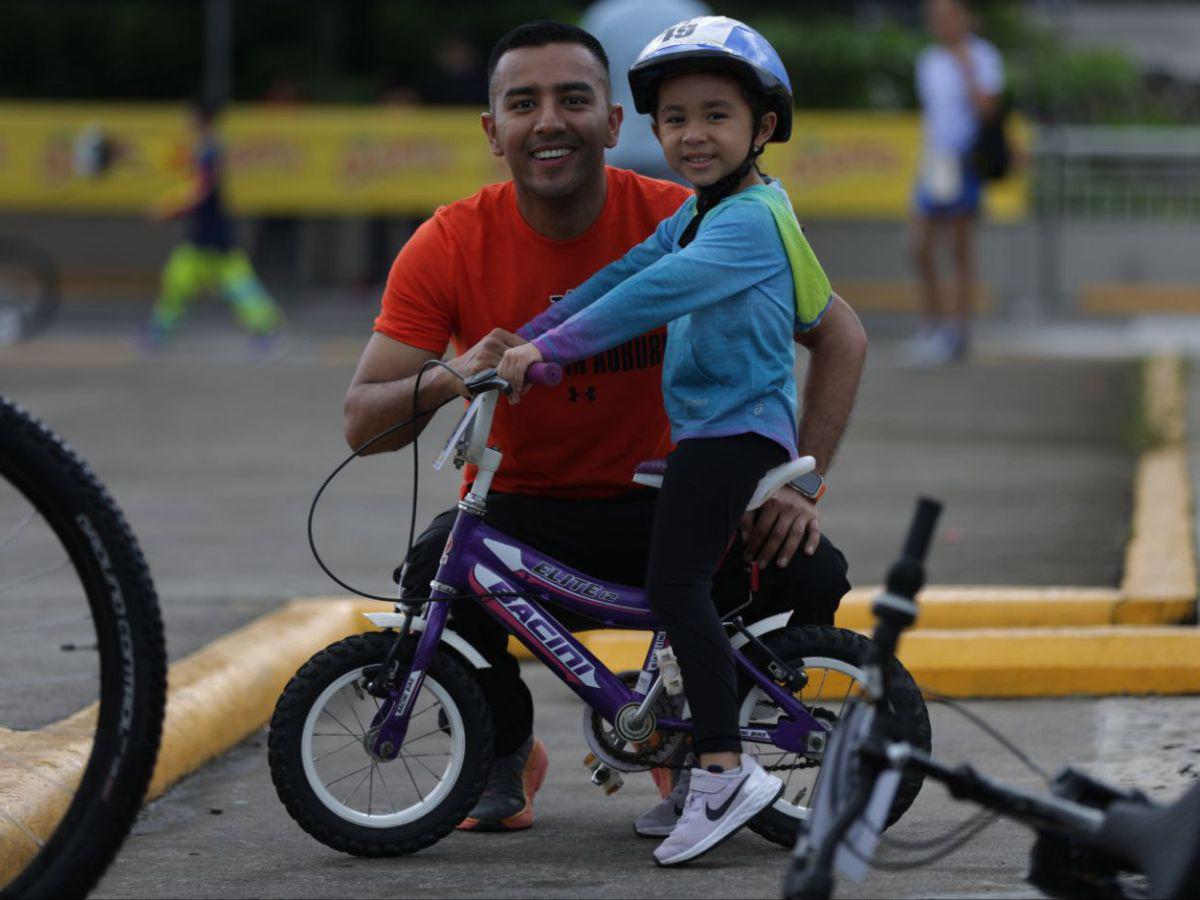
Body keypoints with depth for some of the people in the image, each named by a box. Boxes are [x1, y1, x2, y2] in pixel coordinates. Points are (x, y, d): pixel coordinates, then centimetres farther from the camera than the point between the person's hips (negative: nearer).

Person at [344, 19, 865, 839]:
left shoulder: (682, 222, -13)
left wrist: (799, 484, -16)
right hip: (519, 507, 0)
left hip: (660, 502, 1)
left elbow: (840, 335, -5)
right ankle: (506, 755, 0)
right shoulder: (452, 247, -12)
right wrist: (447, 380, -35)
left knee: (809, 576, -26)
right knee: (433, 580, -33)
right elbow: (362, 421, -13)